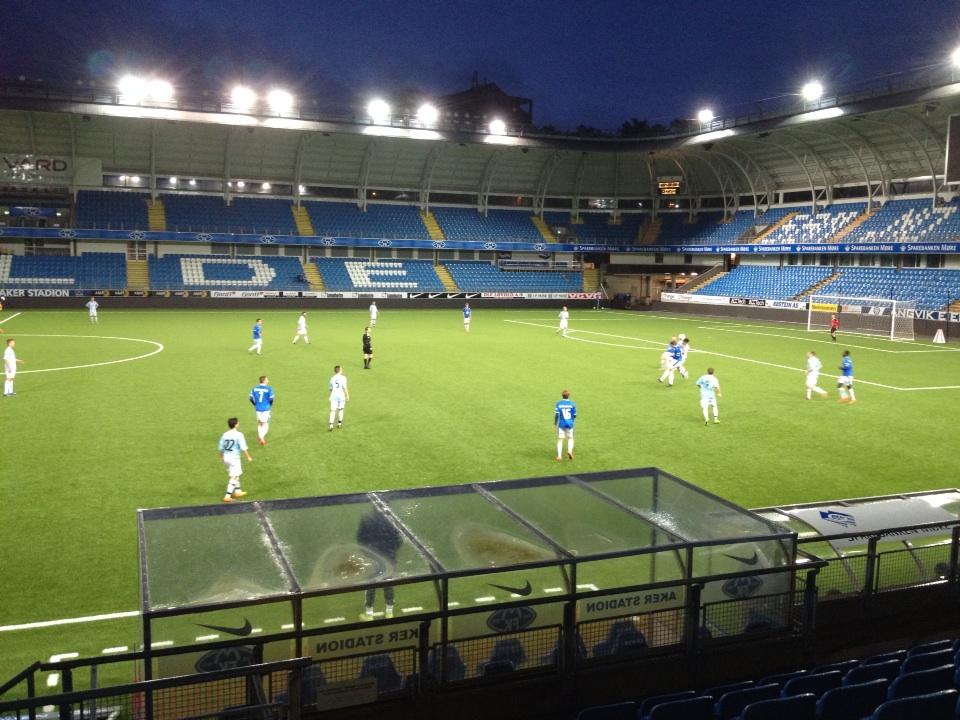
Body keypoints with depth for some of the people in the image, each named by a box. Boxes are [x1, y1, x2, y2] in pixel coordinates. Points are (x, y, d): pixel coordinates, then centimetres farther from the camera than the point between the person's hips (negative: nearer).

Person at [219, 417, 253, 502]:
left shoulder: (224, 435, 3)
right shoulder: (238, 435, -13)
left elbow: (221, 448, 9)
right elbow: (243, 448, -15)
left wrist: (221, 457, 24)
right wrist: (248, 457, -6)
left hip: (226, 458, 7)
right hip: (234, 458, -7)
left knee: (236, 474, 23)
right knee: (233, 477, -1)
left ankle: (237, 491, 33)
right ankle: (228, 496, -7)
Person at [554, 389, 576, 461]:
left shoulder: (559, 403, -4)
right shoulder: (572, 403, -2)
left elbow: (556, 413, -10)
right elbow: (574, 415, 1)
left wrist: (555, 422, 4)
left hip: (561, 424, -1)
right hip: (569, 424, 1)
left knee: (560, 439, 6)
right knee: (570, 438, 18)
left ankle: (559, 455, -2)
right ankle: (570, 450, -6)